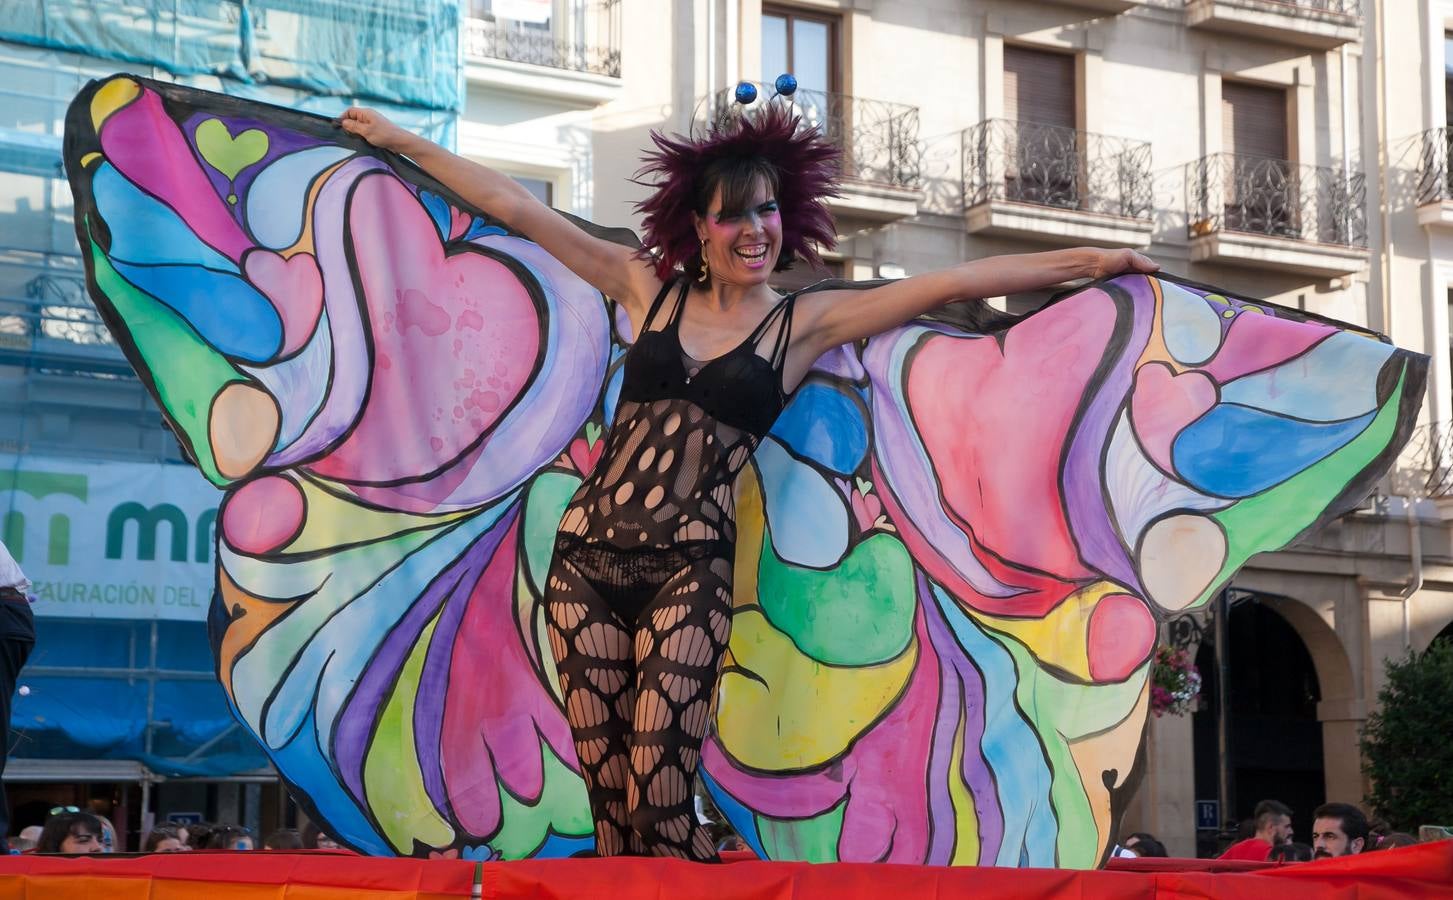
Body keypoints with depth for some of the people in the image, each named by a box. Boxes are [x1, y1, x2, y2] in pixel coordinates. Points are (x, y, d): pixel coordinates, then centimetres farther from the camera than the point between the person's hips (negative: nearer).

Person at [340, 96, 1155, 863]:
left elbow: (952, 283, 2)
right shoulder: (649, 289, 11)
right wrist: (401, 141, 20)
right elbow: (517, 208, 15)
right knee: (610, 805, 1)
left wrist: (1089, 262, 2)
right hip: (585, 556, 2)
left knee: (660, 806, -12)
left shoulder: (806, 322, 6)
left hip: (687, 572, -2)